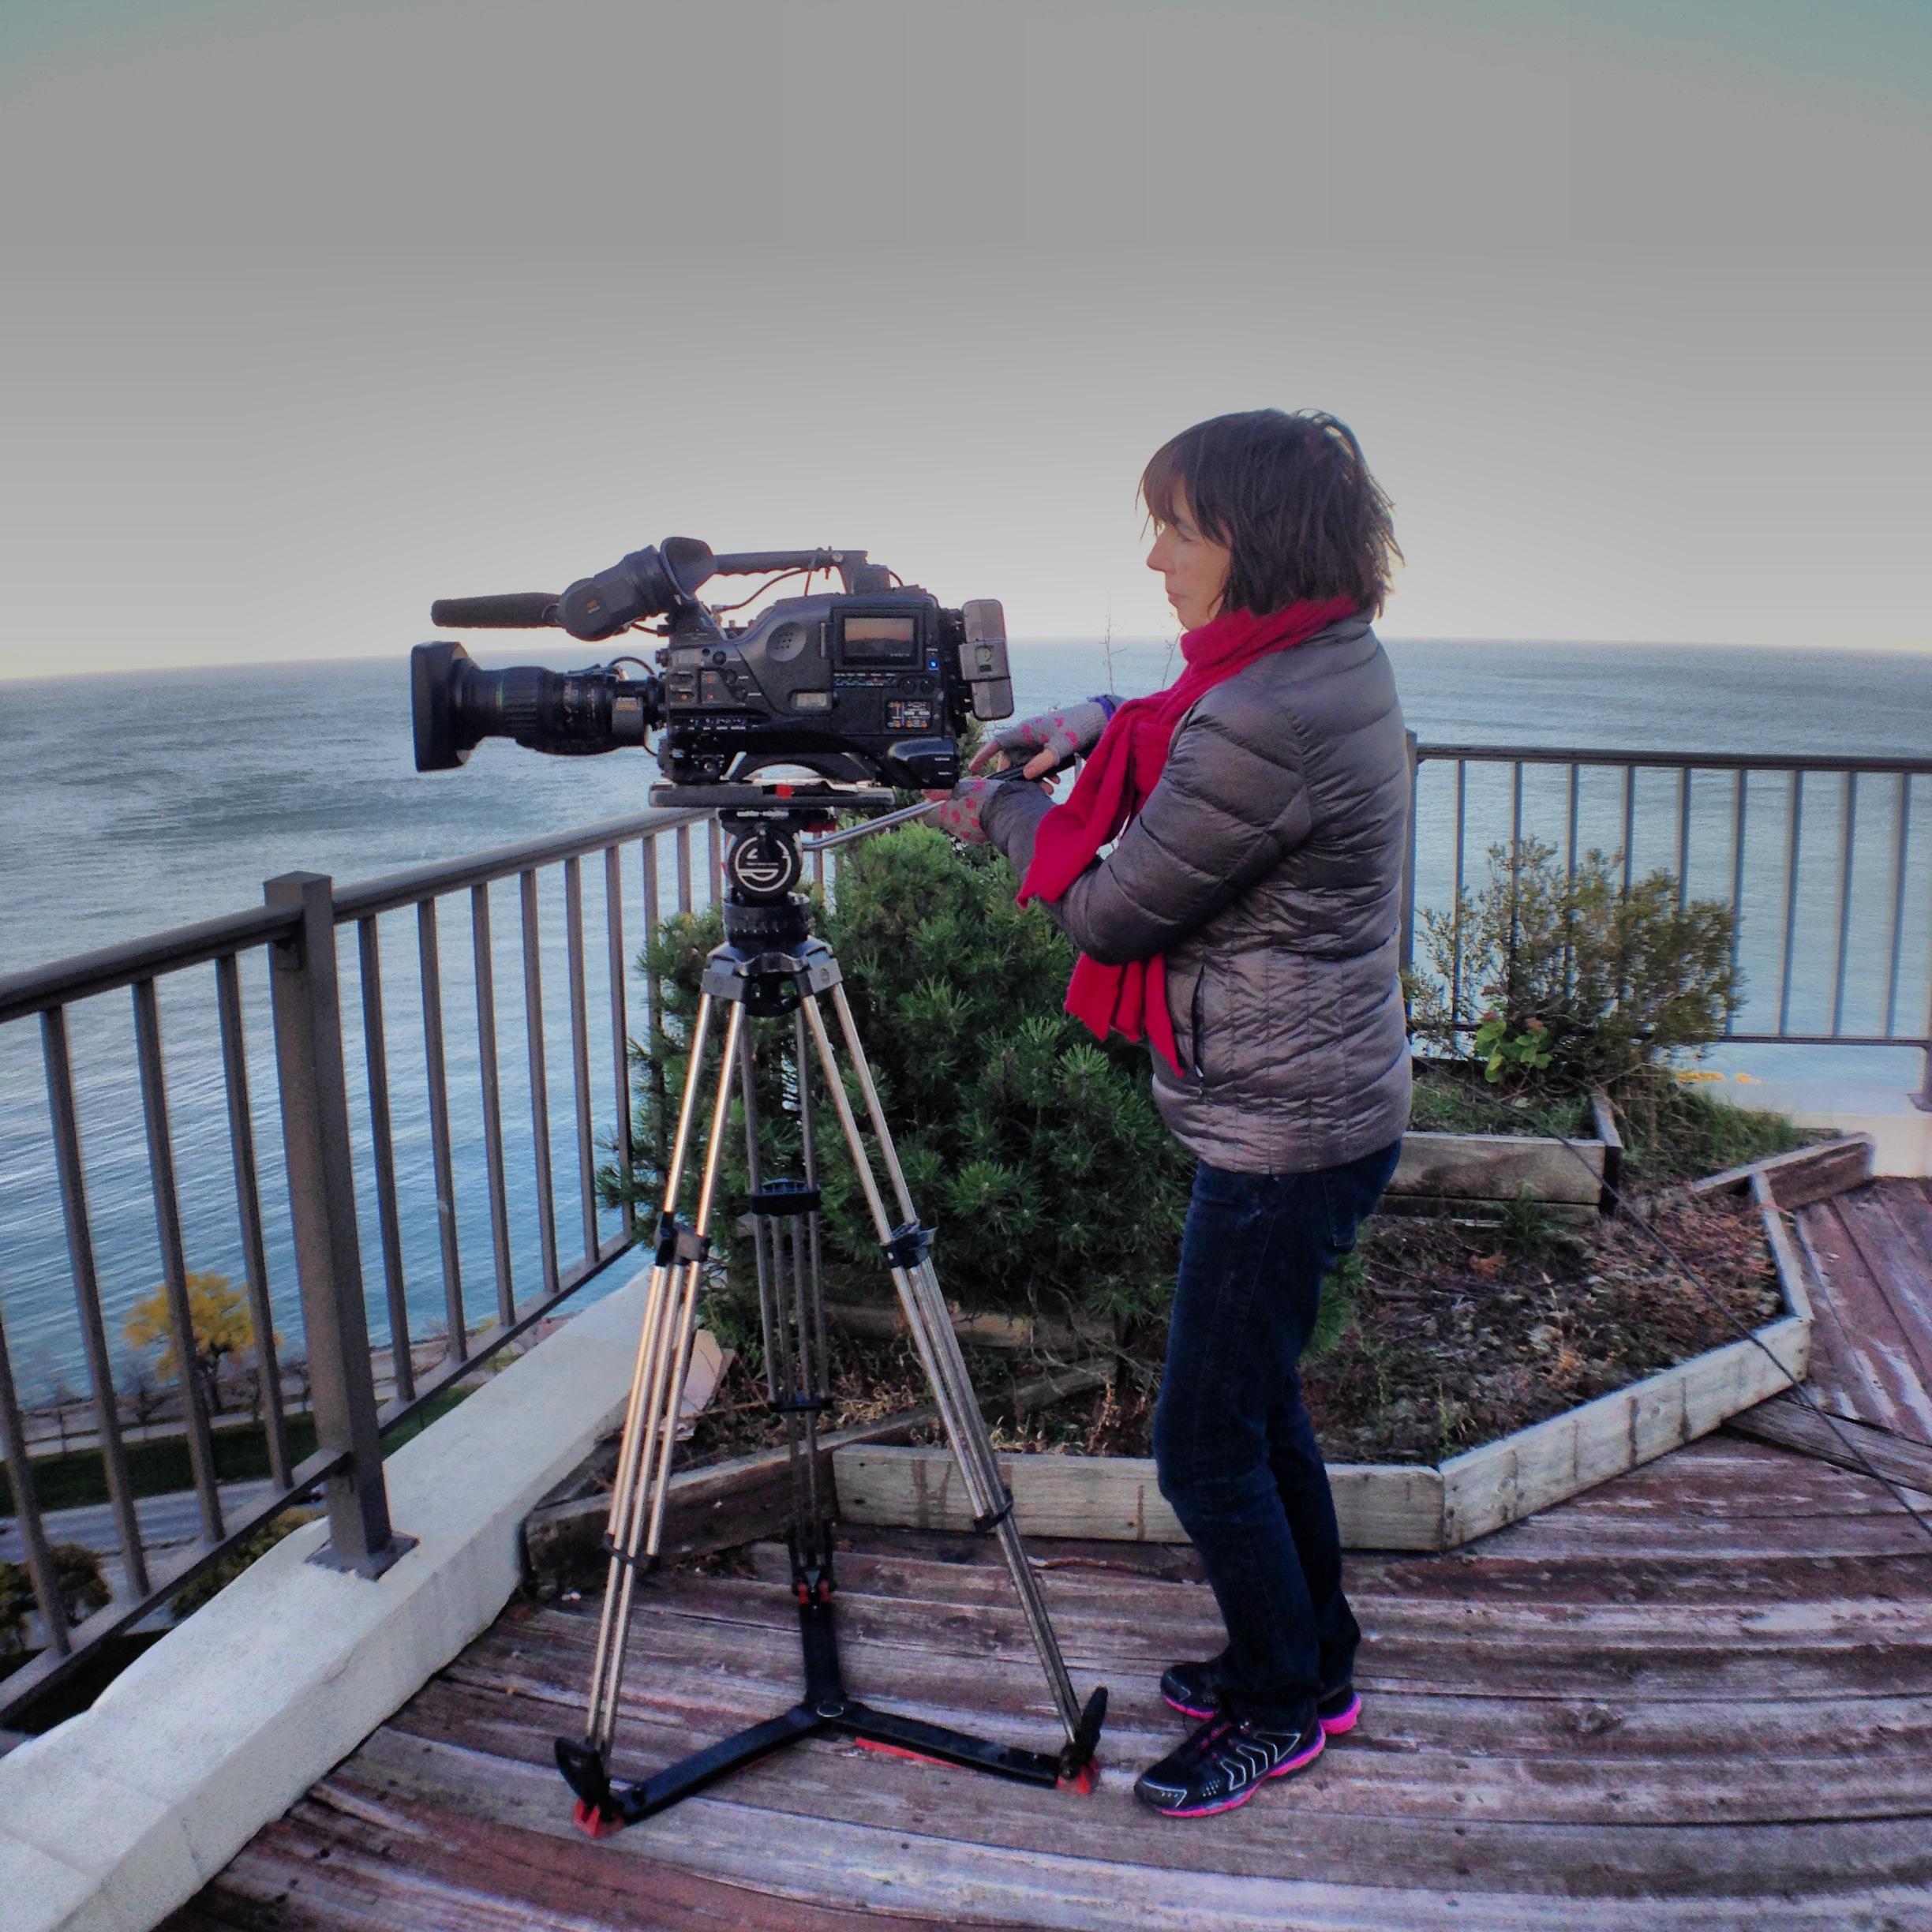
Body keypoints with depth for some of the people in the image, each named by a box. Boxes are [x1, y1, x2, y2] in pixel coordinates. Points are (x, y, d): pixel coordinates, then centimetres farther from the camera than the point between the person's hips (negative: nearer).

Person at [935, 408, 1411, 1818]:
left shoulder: (1265, 723, -26)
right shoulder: (1340, 660, 5)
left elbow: (1109, 911, -16)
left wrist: (1006, 811, 1)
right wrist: (1098, 727, 7)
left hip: (1281, 1138, -10)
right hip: (1325, 1110, 10)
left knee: (1207, 1448, 7)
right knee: (1261, 1405, 23)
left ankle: (1282, 1711, 29)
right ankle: (1313, 1663, 42)